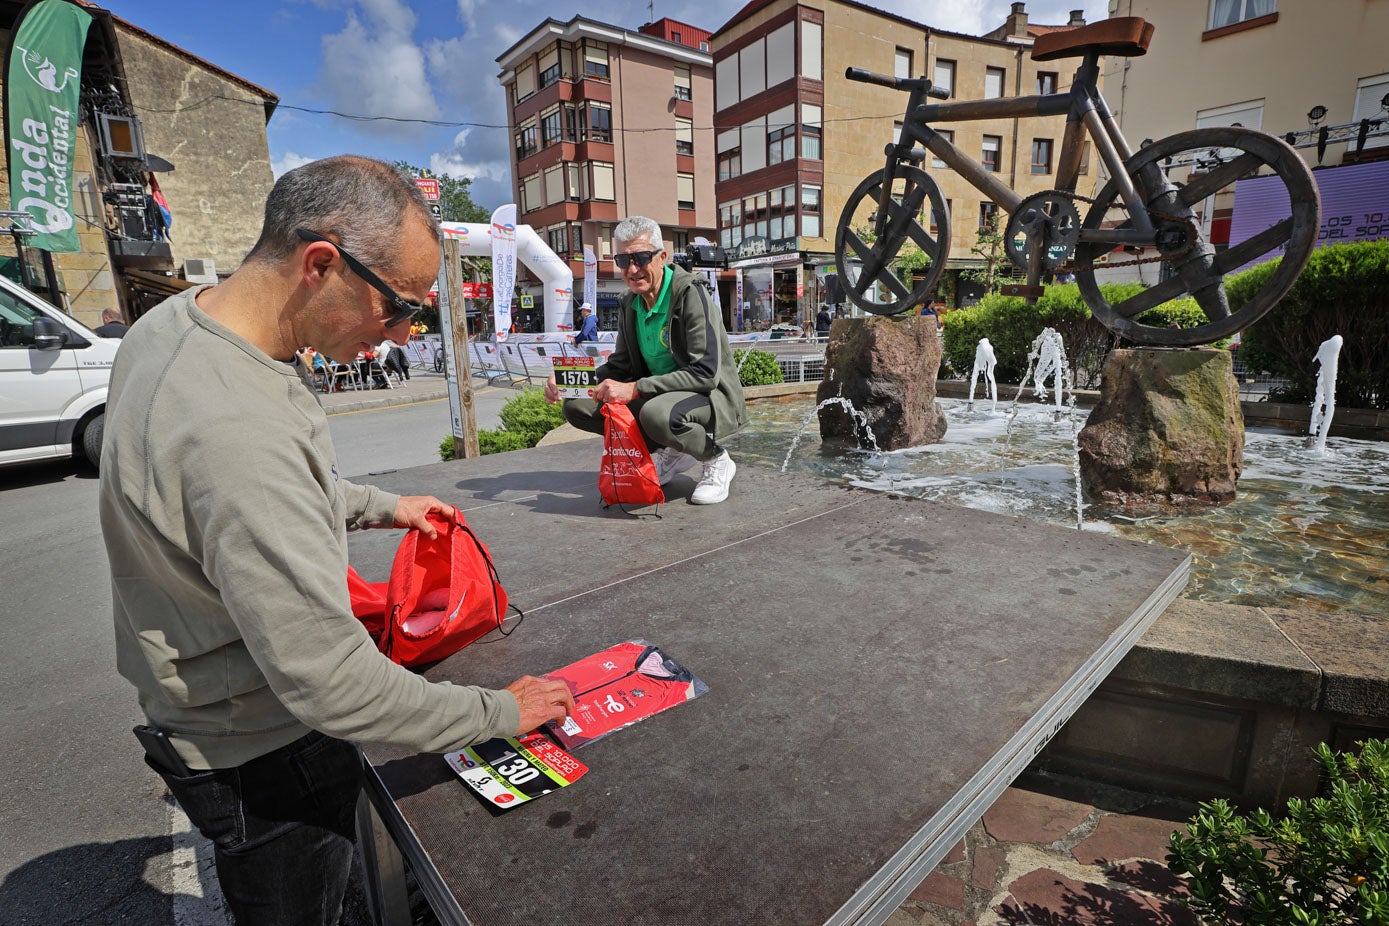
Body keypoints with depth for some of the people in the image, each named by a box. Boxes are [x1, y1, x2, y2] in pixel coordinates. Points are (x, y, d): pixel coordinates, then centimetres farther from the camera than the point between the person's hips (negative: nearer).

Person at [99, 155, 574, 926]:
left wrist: (380, 506, 9)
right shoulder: (237, 428, -39)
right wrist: (499, 712, -23)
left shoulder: (177, 322, -6)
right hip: (261, 757, -8)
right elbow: (330, 681, -35)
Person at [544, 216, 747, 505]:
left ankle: (717, 461, -7)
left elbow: (706, 373, -26)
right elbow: (620, 366, 10)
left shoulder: (690, 294, -17)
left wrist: (634, 389, -30)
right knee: (577, 406, -6)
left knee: (657, 413, -40)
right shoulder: (629, 304, 5)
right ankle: (671, 453, 4)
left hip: (709, 396, -7)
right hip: (658, 394, 7)